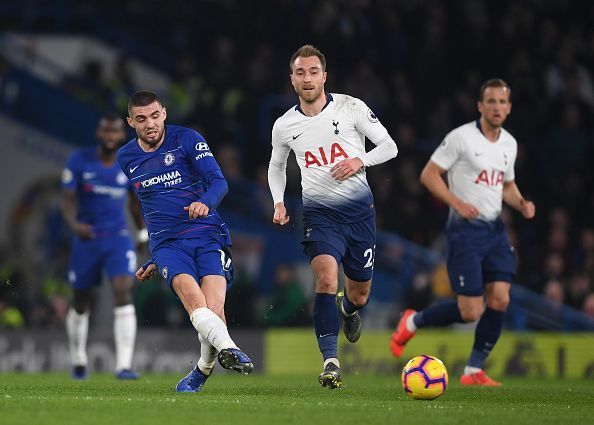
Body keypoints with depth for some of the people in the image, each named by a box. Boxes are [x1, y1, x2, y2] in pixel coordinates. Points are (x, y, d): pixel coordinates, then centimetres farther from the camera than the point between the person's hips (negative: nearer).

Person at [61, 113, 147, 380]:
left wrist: (144, 233, 20)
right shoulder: (79, 160, -7)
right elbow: (67, 198, -11)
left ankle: (124, 365, -24)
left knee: (124, 293, -19)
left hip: (118, 238, 0)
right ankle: (78, 361, 35)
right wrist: (74, 224, -30)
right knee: (81, 304, 11)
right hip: (86, 238, 0)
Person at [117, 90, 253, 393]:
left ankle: (203, 370, 6)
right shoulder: (126, 158, 13)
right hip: (167, 243, 2)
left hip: (207, 235, -2)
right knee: (191, 293, -31)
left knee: (214, 309, -19)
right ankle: (227, 349, -48)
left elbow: (219, 182, -8)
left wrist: (205, 202, -31)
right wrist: (153, 260, 29)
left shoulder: (187, 140, 2)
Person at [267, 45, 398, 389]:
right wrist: (279, 203, 5)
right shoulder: (284, 126, 2)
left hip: (359, 210, 1)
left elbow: (389, 146, 1)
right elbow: (277, 167, 21)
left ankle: (348, 308, 51)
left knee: (360, 293, 11)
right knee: (326, 276, -26)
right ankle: (331, 361, -27)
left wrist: (360, 161, -17)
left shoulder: (351, 107, -4)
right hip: (320, 214, -1)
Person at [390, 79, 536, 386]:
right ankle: (411, 323, 17)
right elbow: (428, 174, -9)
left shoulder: (509, 144, 10)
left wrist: (521, 204, 3)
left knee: (500, 300, -6)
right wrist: (457, 203, -21)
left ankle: (474, 371, 7)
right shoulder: (461, 137, -11)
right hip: (465, 230, -6)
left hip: (495, 229, 6)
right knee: (470, 311, -10)